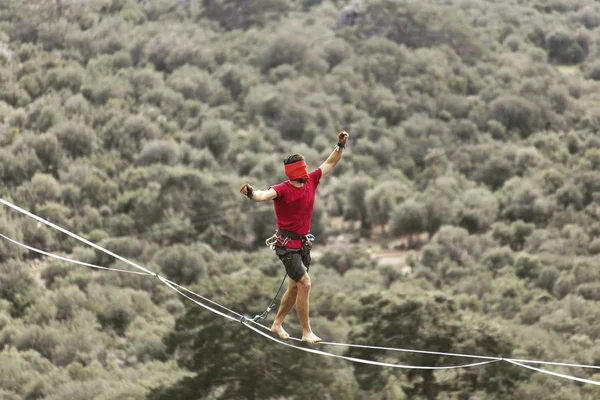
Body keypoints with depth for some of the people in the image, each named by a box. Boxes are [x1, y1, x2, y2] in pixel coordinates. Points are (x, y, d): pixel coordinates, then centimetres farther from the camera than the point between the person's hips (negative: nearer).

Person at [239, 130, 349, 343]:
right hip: (287, 244, -8)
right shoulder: (283, 189, -18)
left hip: (303, 243, 8)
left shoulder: (311, 181, 2)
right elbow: (265, 195, -37)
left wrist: (341, 146, 6)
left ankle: (277, 324, 32)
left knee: (295, 287, 15)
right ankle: (307, 332, -10)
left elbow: (330, 163, 15)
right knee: (305, 284, -15)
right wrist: (252, 193, -58)